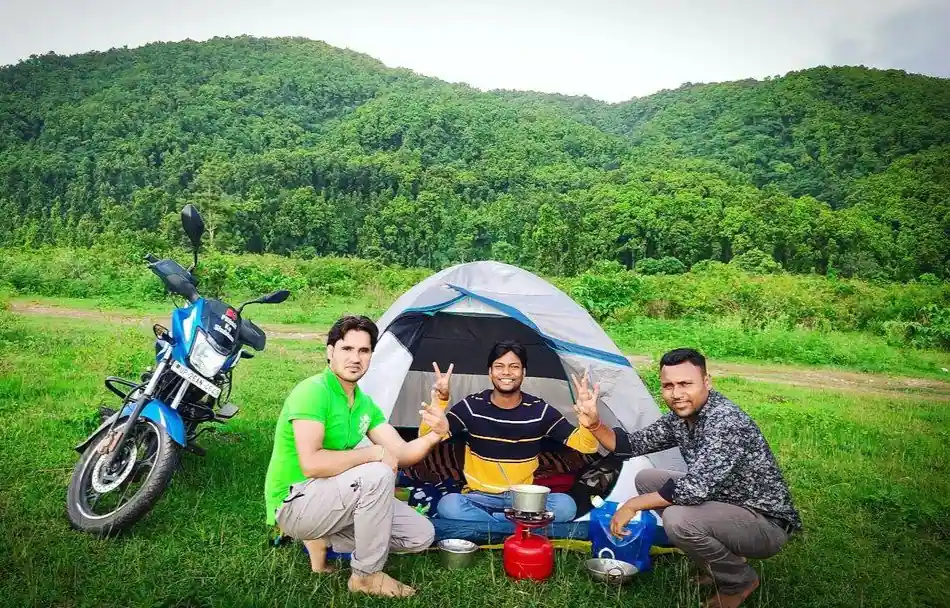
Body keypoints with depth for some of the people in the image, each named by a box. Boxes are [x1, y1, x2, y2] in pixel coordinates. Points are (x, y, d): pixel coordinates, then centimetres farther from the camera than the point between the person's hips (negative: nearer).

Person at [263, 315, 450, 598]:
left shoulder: (364, 403, 5)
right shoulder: (313, 391, -21)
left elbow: (401, 454, -1)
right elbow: (311, 464, -32)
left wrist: (433, 436, -21)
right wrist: (373, 453, -24)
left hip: (328, 500, 8)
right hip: (293, 505, -8)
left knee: (421, 535, 2)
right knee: (376, 474, -32)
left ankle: (322, 538, 9)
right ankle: (366, 576, -12)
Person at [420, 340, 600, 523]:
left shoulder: (539, 410, -5)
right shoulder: (472, 406, -7)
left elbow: (585, 446, -8)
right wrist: (439, 401, -32)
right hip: (480, 498, -1)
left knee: (565, 505, -27)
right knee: (448, 505, -33)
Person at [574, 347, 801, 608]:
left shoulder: (726, 421, -29)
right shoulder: (679, 418, -3)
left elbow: (696, 487, -36)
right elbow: (631, 444, 4)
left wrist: (633, 505, -24)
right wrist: (594, 424, -16)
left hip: (767, 523, -9)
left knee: (679, 520, -32)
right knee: (646, 479, 5)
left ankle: (740, 581, -1)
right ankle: (718, 563, 12)